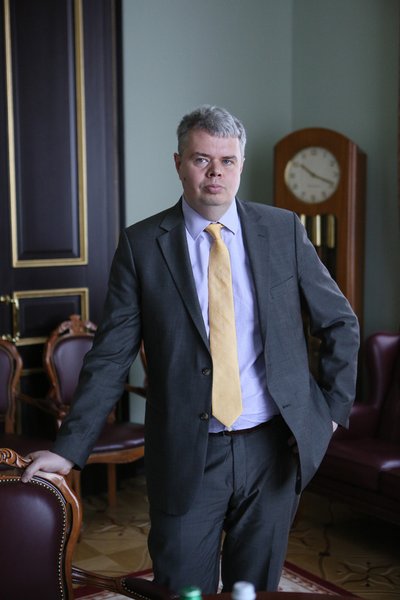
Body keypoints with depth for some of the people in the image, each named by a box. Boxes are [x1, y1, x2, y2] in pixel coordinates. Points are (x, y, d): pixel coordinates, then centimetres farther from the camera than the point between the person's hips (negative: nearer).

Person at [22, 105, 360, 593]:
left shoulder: (284, 230, 2)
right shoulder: (141, 245, -3)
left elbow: (340, 323, 10)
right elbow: (111, 356, -2)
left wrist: (334, 408, 5)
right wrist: (69, 448, -6)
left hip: (274, 445, 2)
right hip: (187, 456, -1)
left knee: (258, 586, 16)